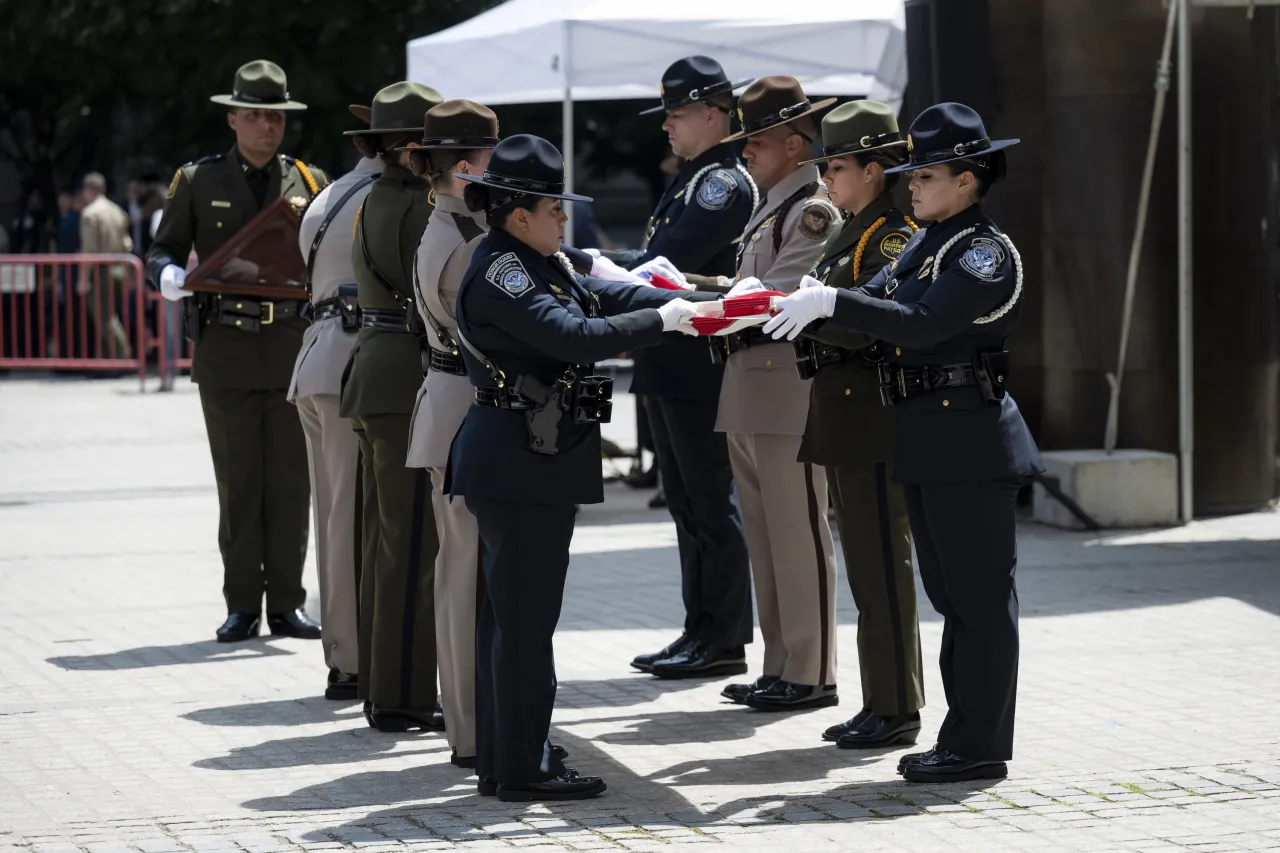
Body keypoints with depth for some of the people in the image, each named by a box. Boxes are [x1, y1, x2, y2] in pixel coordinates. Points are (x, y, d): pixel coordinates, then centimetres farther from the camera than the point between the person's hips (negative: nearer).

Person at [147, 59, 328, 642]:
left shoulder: (308, 183, 10)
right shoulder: (198, 182, 7)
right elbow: (162, 250, 9)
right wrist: (169, 276, -14)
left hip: (294, 348, 1)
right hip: (226, 351, -1)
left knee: (291, 481, 1)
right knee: (238, 483, 0)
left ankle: (286, 605, 7)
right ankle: (243, 608, 5)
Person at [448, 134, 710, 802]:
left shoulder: (539, 265, 14)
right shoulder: (498, 273, -16)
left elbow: (600, 294, 12)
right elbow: (577, 336, -24)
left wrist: (688, 304, 0)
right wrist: (661, 320, -15)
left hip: (530, 460, 11)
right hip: (518, 463, -11)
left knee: (506, 614, 14)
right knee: (525, 616, -5)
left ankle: (500, 761, 20)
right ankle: (522, 768, -1)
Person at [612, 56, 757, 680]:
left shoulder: (727, 183, -13)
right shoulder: (690, 180, 18)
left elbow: (672, 258, -22)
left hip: (701, 367, -10)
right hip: (669, 366, 10)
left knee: (711, 502, -4)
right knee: (686, 503, 13)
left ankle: (723, 641, 0)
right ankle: (700, 631, 19)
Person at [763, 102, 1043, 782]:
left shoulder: (987, 252, -13)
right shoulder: (925, 245, 15)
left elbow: (920, 323, -24)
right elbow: (876, 306, 10)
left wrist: (829, 303, -26)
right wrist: (793, 306, -4)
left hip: (971, 443, -10)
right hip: (929, 443, 10)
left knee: (980, 595, -4)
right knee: (953, 594, 13)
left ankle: (978, 745, -1)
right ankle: (966, 736, 20)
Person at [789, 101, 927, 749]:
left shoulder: (898, 237, -12)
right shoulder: (852, 235, 18)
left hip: (874, 418, -10)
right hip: (841, 419, 10)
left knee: (883, 567, -6)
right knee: (866, 567, 13)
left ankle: (896, 710, -2)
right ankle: (880, 705, 19)